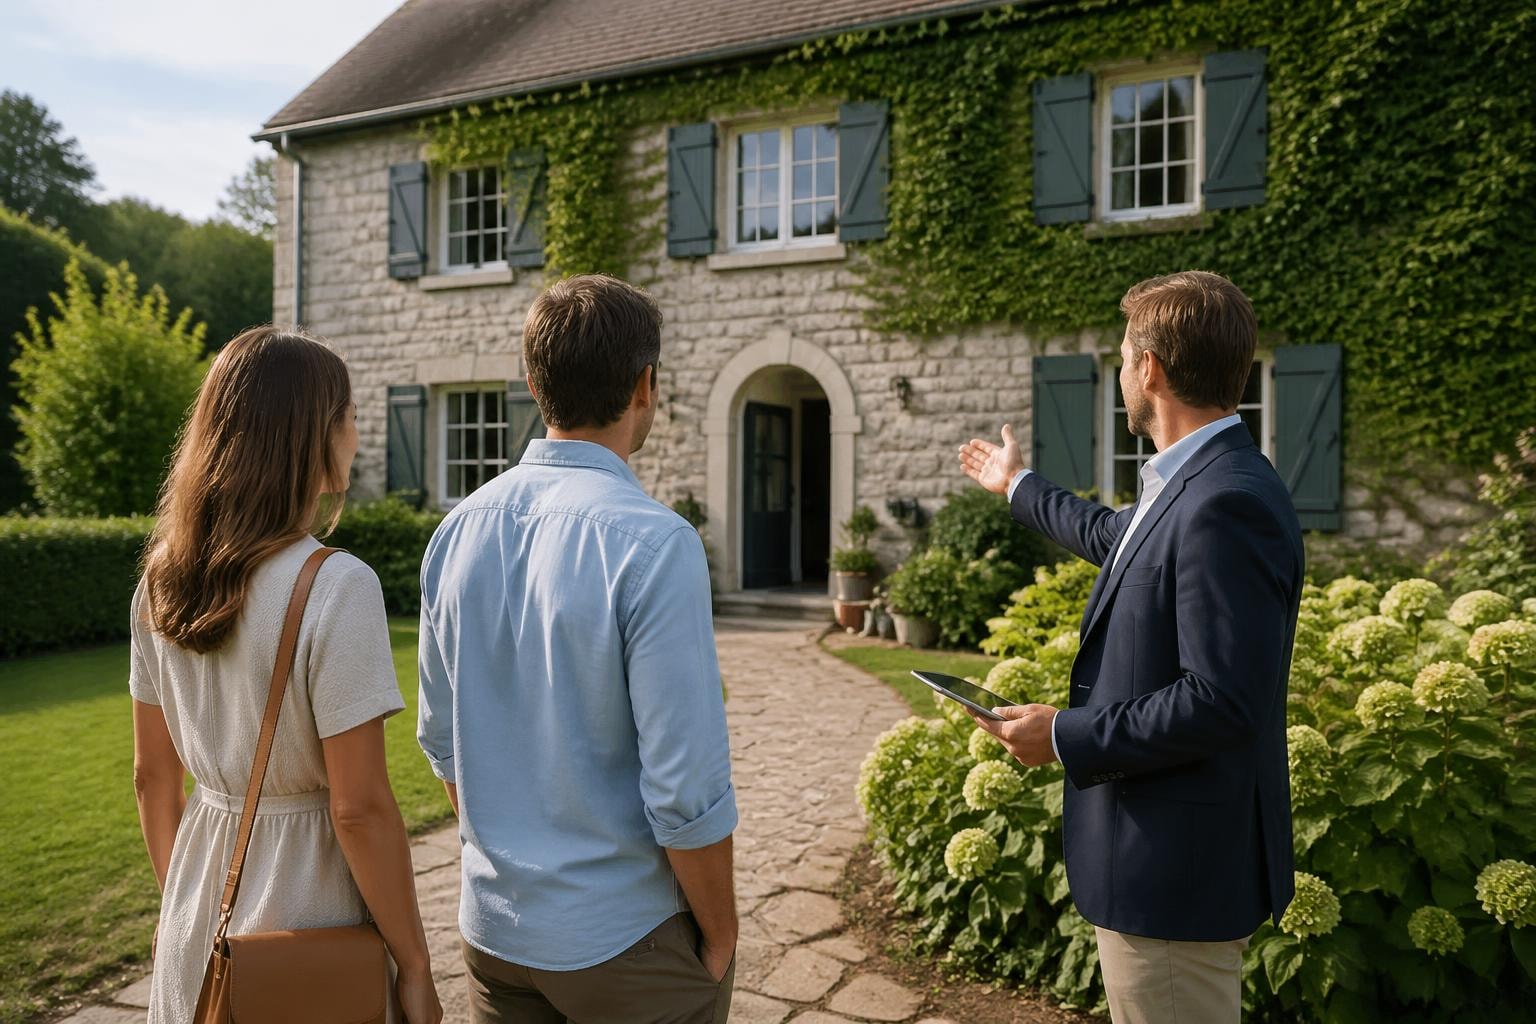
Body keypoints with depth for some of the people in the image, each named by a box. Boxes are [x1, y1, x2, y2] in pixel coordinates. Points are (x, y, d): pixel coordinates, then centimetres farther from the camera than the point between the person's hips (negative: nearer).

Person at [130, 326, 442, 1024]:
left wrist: (178, 901, 20)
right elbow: (360, 808, -21)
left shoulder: (163, 580, -2)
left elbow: (152, 775, 7)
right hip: (304, 907, -6)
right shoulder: (336, 586, -22)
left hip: (198, 920, 6)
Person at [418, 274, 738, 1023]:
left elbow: (441, 738, 6)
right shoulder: (652, 541, -23)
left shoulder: (458, 532, -3)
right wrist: (719, 938, -6)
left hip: (493, 924, 5)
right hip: (624, 936, -5)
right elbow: (685, 788, -21)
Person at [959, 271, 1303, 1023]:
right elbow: (1118, 538, 27)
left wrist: (1065, 738, -20)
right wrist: (1018, 487, 41)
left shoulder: (1228, 504, -25)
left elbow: (1222, 700, -29)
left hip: (1178, 874, -10)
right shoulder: (1188, 485, 7)